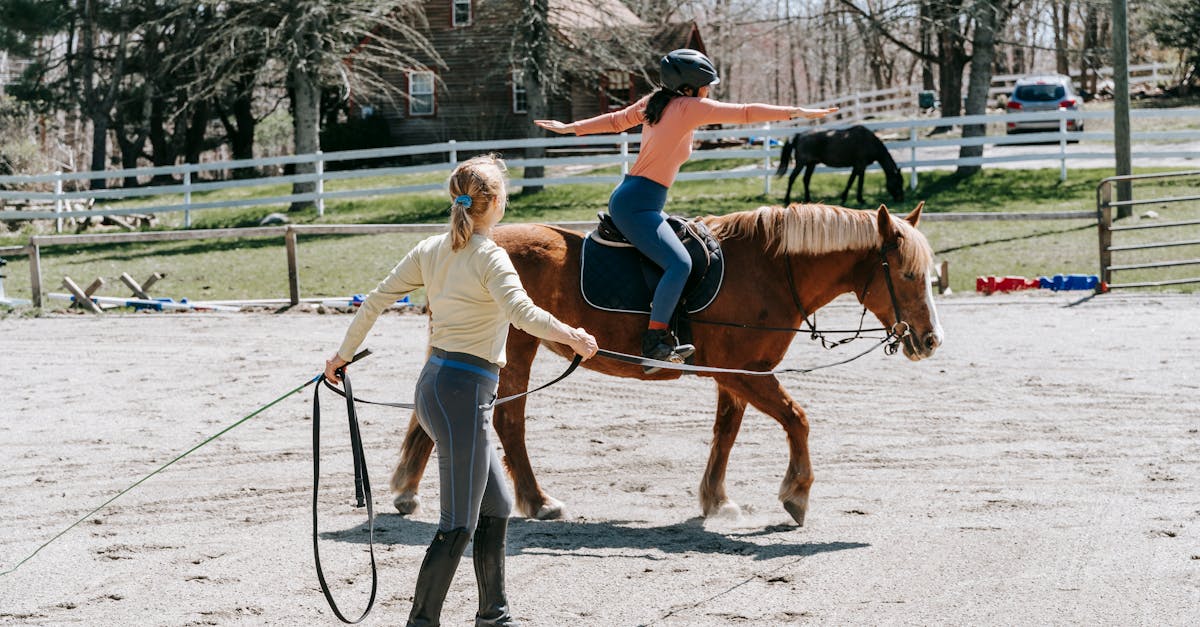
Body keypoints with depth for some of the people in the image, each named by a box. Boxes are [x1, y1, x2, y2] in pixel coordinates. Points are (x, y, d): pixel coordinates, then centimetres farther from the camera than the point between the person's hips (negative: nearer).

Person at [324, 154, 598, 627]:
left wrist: (344, 354, 21)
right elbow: (521, 312, -30)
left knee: (497, 506, 18)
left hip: (434, 386, 9)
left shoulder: (431, 250, 9)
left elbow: (376, 300, 12)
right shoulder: (489, 257, -13)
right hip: (463, 394, -9)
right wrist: (571, 337, -21)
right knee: (460, 522, -4)